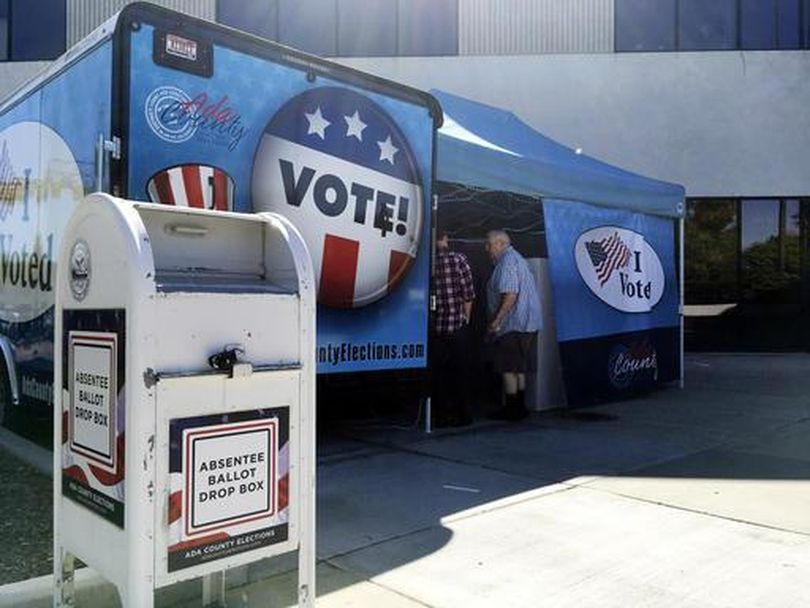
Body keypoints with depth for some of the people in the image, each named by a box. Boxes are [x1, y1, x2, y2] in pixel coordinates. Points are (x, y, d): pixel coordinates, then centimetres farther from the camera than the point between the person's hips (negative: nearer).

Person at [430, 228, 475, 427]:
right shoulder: (458, 259, -7)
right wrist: (466, 319, 9)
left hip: (434, 328, 1)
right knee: (459, 372, 11)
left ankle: (442, 415, 16)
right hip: (457, 327, -1)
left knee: (437, 373, 11)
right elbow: (468, 295, -6)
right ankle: (461, 415, 18)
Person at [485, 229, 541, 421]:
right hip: (526, 324, 11)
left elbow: (510, 295, -23)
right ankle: (519, 407, 20)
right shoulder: (517, 259, 20)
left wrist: (496, 320, -21)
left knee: (508, 368, -4)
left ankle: (512, 409, 0)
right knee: (519, 368, 14)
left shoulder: (507, 262, -13)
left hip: (513, 324, -11)